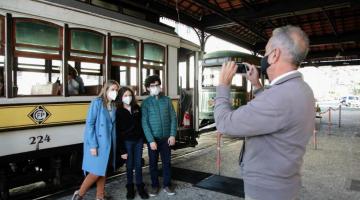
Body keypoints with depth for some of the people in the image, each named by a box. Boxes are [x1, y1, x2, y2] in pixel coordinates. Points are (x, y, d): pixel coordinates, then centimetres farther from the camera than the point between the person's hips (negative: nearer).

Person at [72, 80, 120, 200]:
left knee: (103, 172, 14)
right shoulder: (97, 102, -11)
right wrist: (93, 145, -18)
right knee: (96, 172, -1)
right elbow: (89, 124, -14)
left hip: (109, 143, 6)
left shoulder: (114, 106, 7)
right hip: (97, 143, -6)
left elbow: (113, 126, 9)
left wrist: (114, 143, 4)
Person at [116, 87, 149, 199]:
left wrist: (144, 138, 4)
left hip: (139, 140, 3)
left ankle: (140, 187, 22)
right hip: (127, 142, -3)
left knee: (138, 164, 9)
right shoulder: (119, 112, -8)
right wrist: (122, 150, -11)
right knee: (130, 165, 8)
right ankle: (130, 188, 24)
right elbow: (118, 132, -9)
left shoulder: (137, 108, 3)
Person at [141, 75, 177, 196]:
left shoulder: (167, 100, 2)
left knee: (167, 162, 10)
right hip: (153, 138, -1)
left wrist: (172, 135, -7)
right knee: (153, 163, 10)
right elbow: (144, 123, -8)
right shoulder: (146, 103, -4)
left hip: (166, 137, 2)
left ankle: (167, 185, 26)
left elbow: (173, 118, 2)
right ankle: (155, 185, 27)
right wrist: (151, 140, -14)